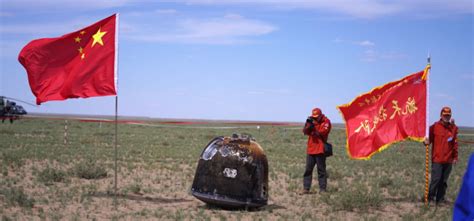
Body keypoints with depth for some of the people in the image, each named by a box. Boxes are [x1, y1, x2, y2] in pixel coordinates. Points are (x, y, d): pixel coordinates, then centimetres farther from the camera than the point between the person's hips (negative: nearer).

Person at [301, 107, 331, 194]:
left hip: (320, 150, -5)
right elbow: (305, 132, 3)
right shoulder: (312, 121, 13)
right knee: (308, 169, 3)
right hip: (310, 149, 5)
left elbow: (322, 133, -15)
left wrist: (313, 126, -20)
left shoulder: (326, 122, -2)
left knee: (321, 170, -1)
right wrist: (308, 124, -14)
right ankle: (306, 188, 5)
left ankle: (322, 189, 2)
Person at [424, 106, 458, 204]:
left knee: (444, 181, 8)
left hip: (448, 160, 4)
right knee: (436, 179, -7)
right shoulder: (435, 126, -2)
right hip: (437, 159, -4)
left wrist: (455, 156, 10)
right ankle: (430, 197, 5)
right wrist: (427, 141, -22)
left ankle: (440, 198, 16)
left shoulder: (454, 128, 8)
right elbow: (429, 138, 1)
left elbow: (455, 143, 11)